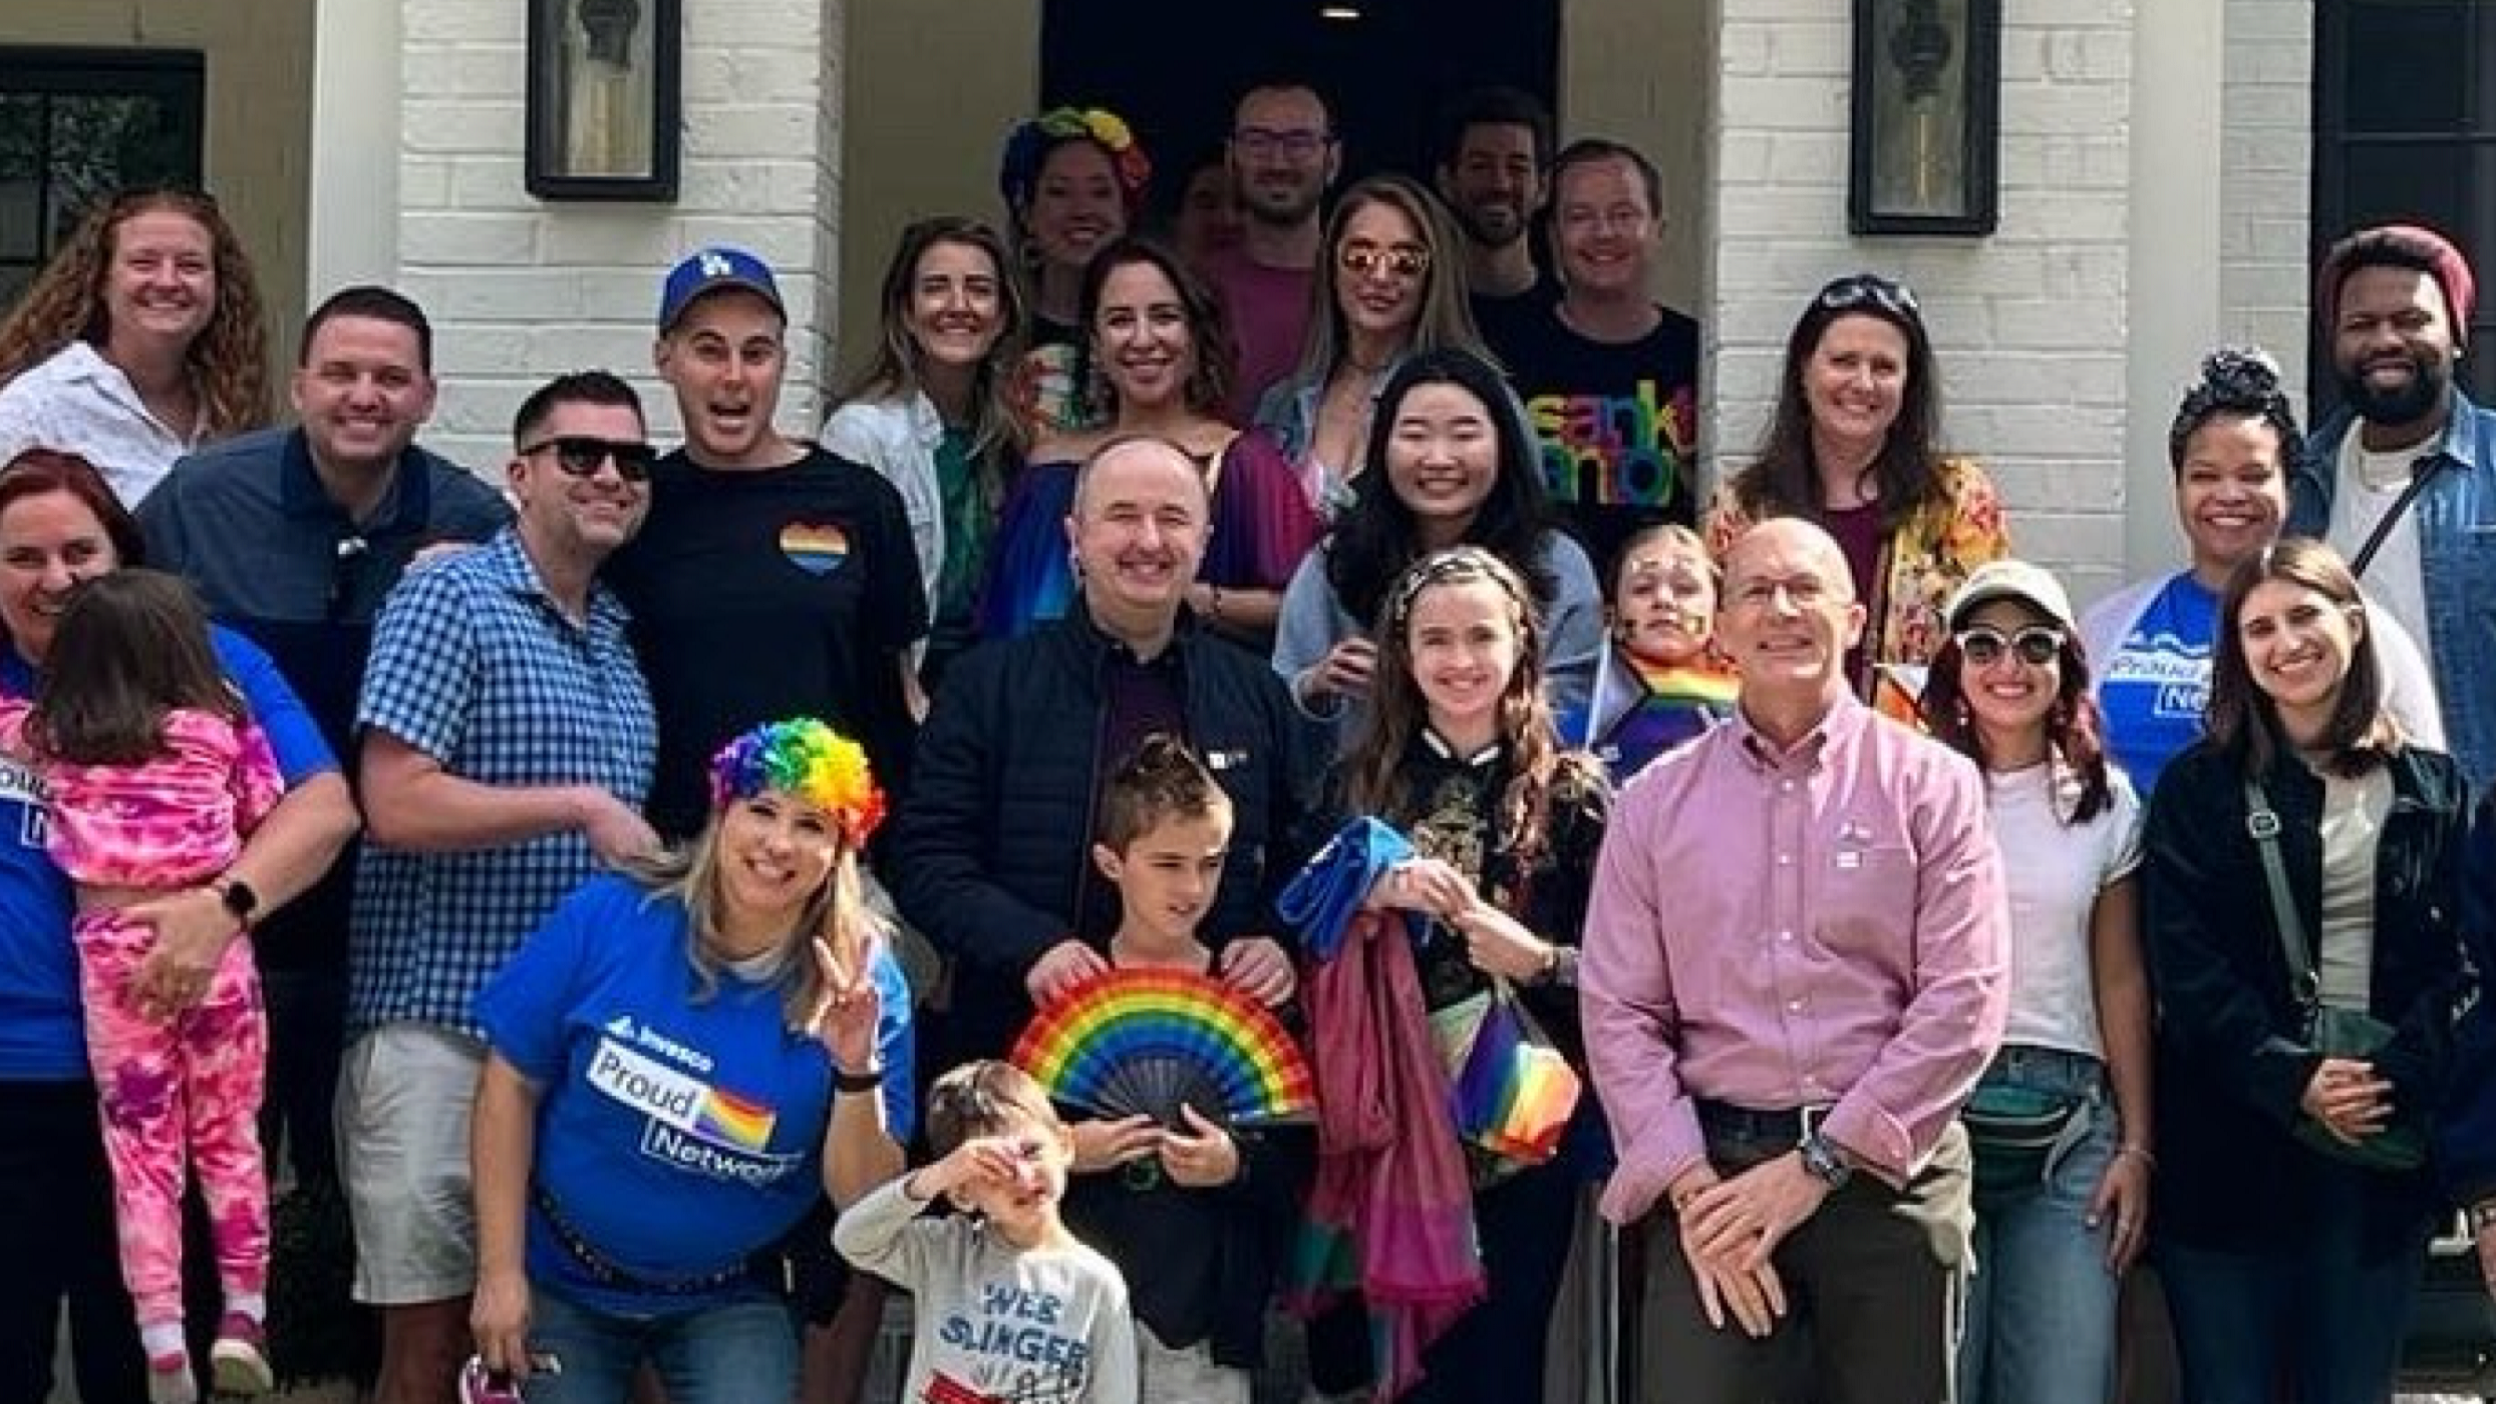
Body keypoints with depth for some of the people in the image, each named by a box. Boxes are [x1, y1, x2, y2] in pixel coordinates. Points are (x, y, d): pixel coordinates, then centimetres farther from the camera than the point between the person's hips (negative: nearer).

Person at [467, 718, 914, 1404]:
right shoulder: (608, 916, -15)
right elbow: (512, 1084, -7)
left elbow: (864, 1198, -11)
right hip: (560, 1282, 0)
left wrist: (856, 1071, -29)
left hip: (728, 1302, 0)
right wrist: (499, 1271, -8)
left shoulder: (864, 982, -13)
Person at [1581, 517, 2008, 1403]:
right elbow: (1619, 1013, 4)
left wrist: (1820, 1164, -10)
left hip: (1889, 1170, -1)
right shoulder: (1657, 801, 9)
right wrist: (1690, 1182, -8)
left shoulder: (1932, 786, 2)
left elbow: (1962, 1004, -5)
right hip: (1713, 1169, 1)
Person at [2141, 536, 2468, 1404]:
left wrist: (2395, 1079, -15)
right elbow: (2186, 965, -6)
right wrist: (2292, 1079, -18)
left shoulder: (2432, 789, 9)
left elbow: (2456, 962, 2)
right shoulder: (2197, 789, 3)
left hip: (2386, 1137, 2)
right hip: (2233, 1135, -2)